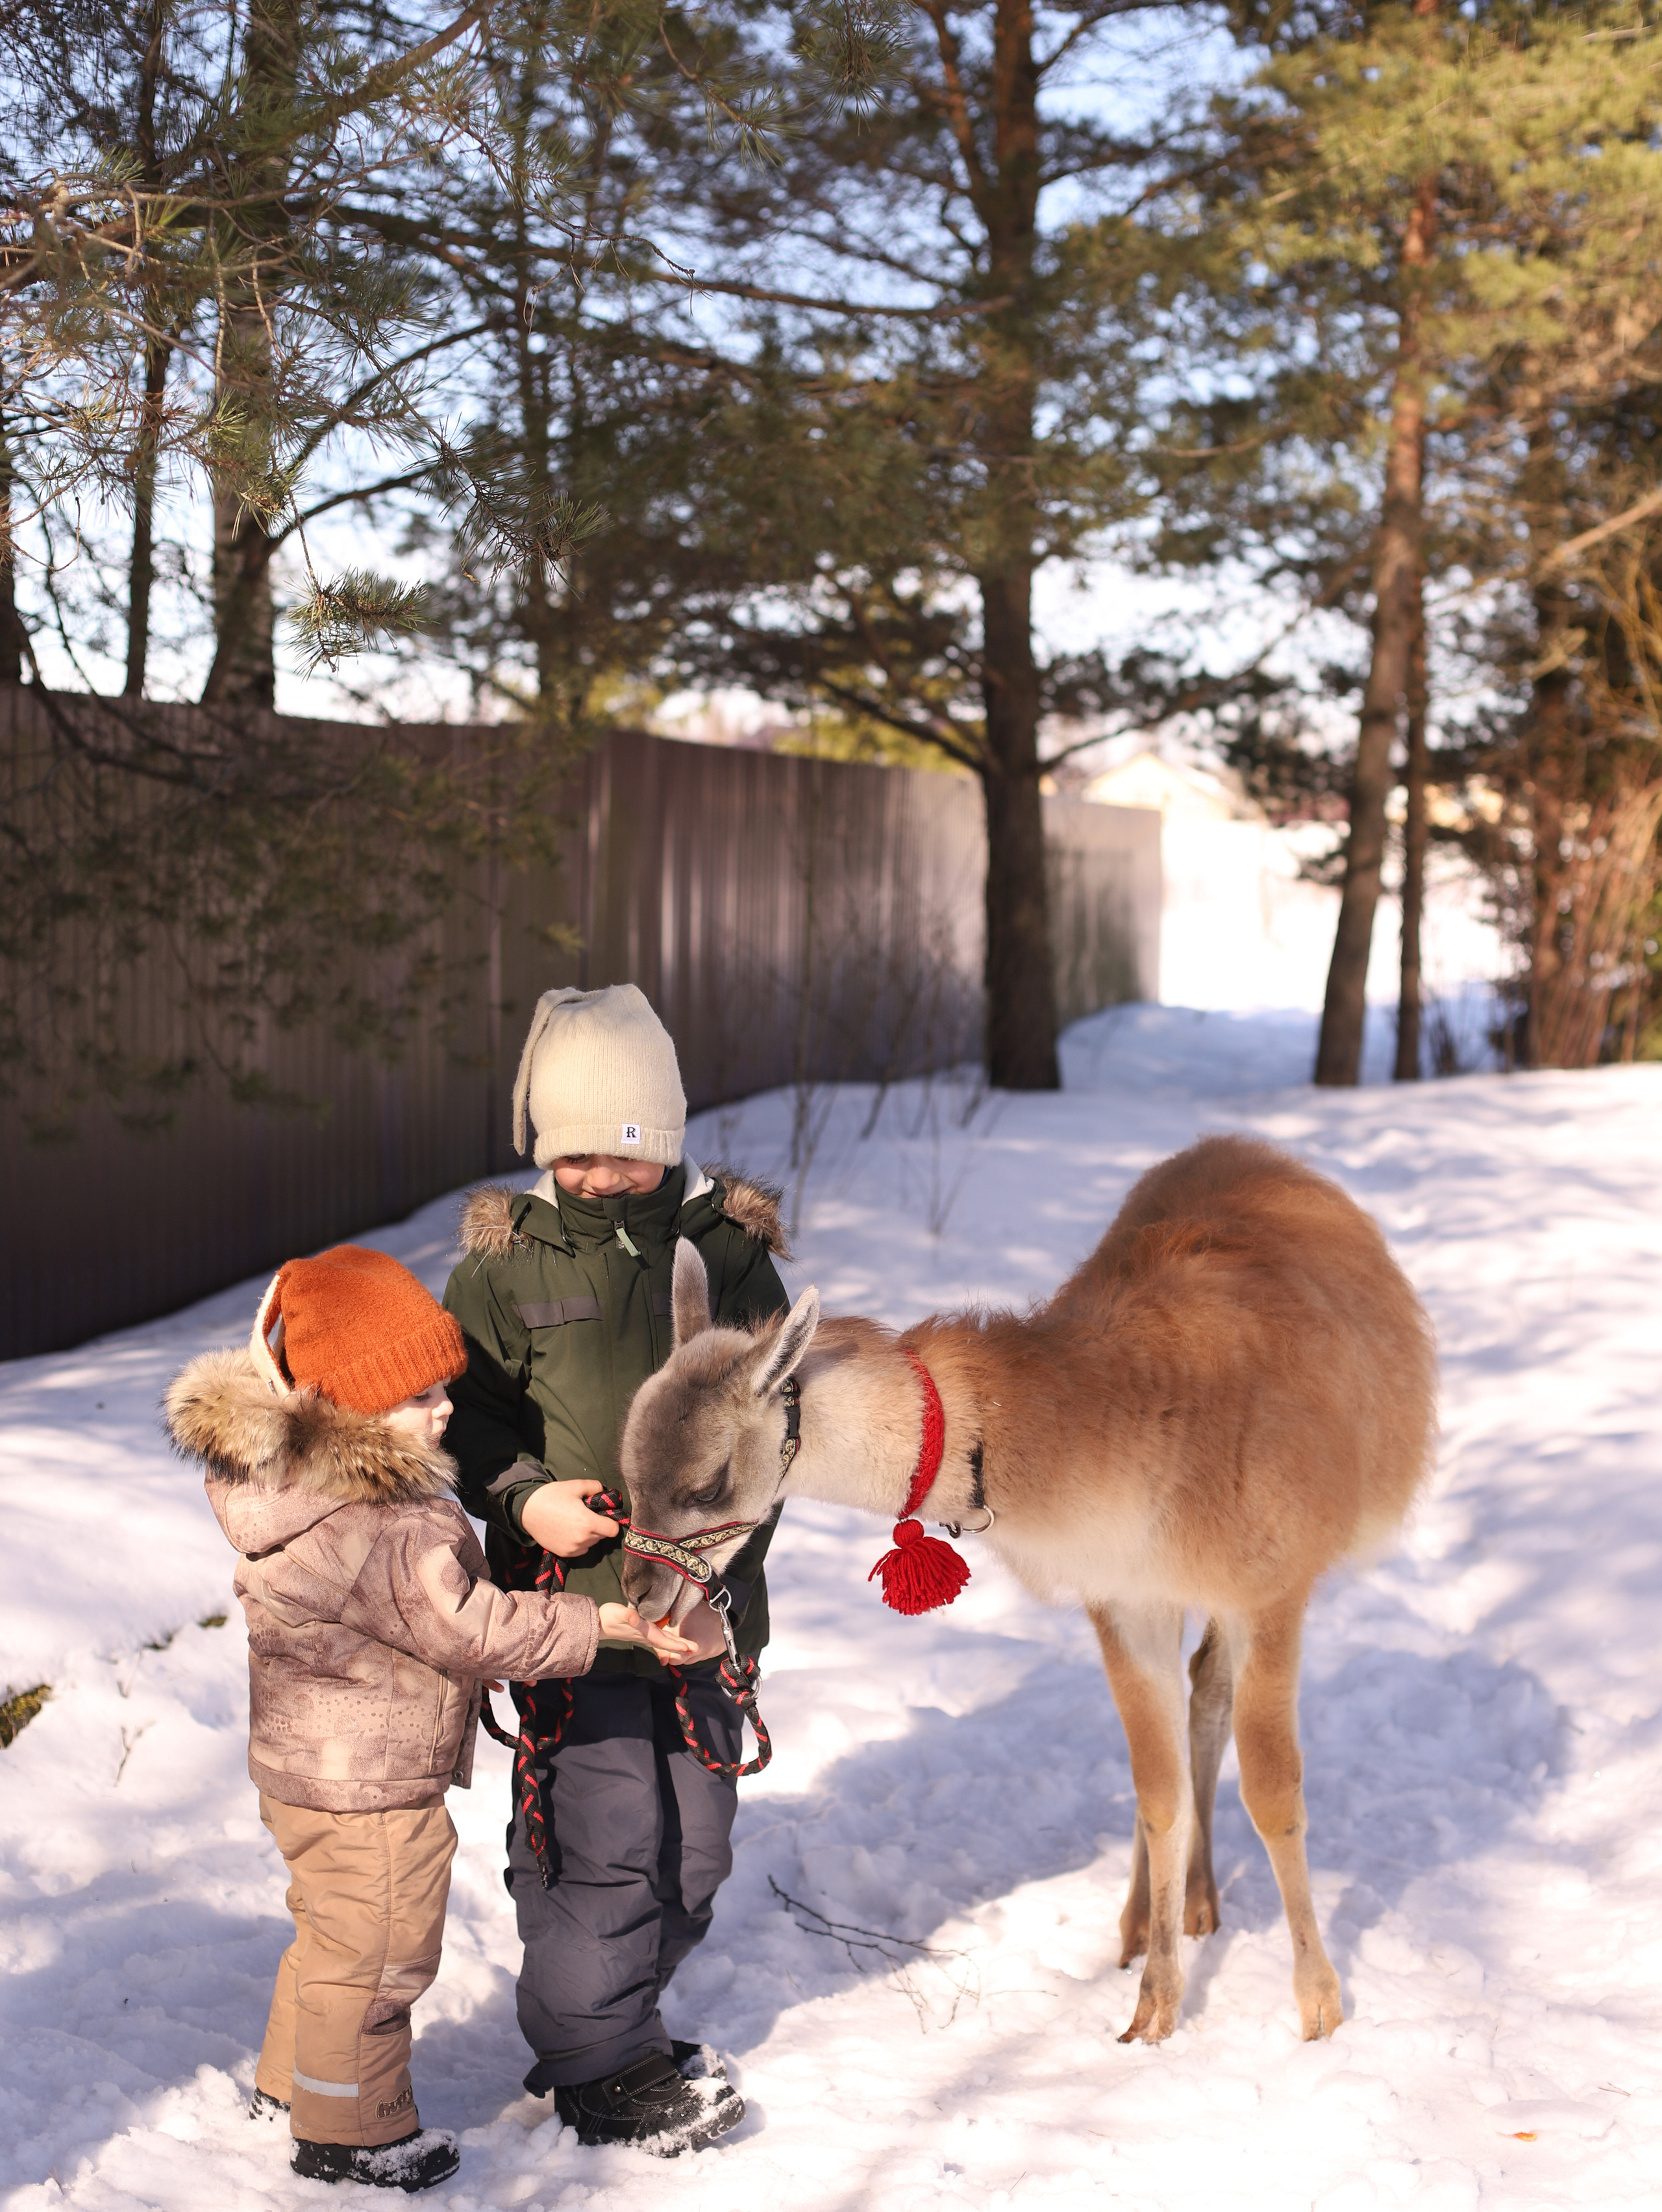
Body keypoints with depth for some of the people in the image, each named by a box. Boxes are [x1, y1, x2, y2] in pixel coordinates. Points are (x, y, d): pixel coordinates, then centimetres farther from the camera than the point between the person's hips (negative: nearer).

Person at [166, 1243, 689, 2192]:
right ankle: (351, 2134, 26)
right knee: (374, 1956, 9)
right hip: (371, 1792, -10)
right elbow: (472, 1629, -25)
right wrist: (601, 1625, -19)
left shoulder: (291, 1481, -1)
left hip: (306, 1766, 10)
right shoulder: (386, 1534, -33)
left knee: (332, 1935, 28)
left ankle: (292, 2083, 47)